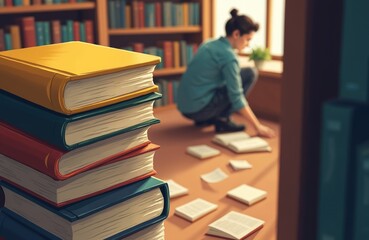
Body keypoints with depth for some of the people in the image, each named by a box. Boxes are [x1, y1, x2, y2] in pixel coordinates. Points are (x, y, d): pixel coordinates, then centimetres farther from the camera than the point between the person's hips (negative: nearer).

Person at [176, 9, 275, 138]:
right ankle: (222, 119, -3)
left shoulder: (211, 44, 11)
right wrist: (258, 127, -11)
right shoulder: (227, 54, -15)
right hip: (199, 109, -9)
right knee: (250, 74, -4)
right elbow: (236, 98, -16)